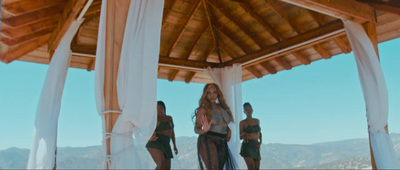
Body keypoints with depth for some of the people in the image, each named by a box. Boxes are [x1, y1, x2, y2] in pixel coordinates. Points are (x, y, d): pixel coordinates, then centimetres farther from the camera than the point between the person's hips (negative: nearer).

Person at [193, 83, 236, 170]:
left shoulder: (222, 107, 14)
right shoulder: (203, 109, -4)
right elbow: (196, 128, -6)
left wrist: (229, 130, 7)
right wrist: (204, 130, -28)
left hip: (222, 143, 7)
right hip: (208, 141, -7)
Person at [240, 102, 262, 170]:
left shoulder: (257, 121, 15)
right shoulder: (242, 123, 0)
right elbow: (240, 137, 1)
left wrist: (260, 142, 9)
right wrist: (244, 134, -23)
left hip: (256, 147, 6)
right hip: (247, 146, -6)